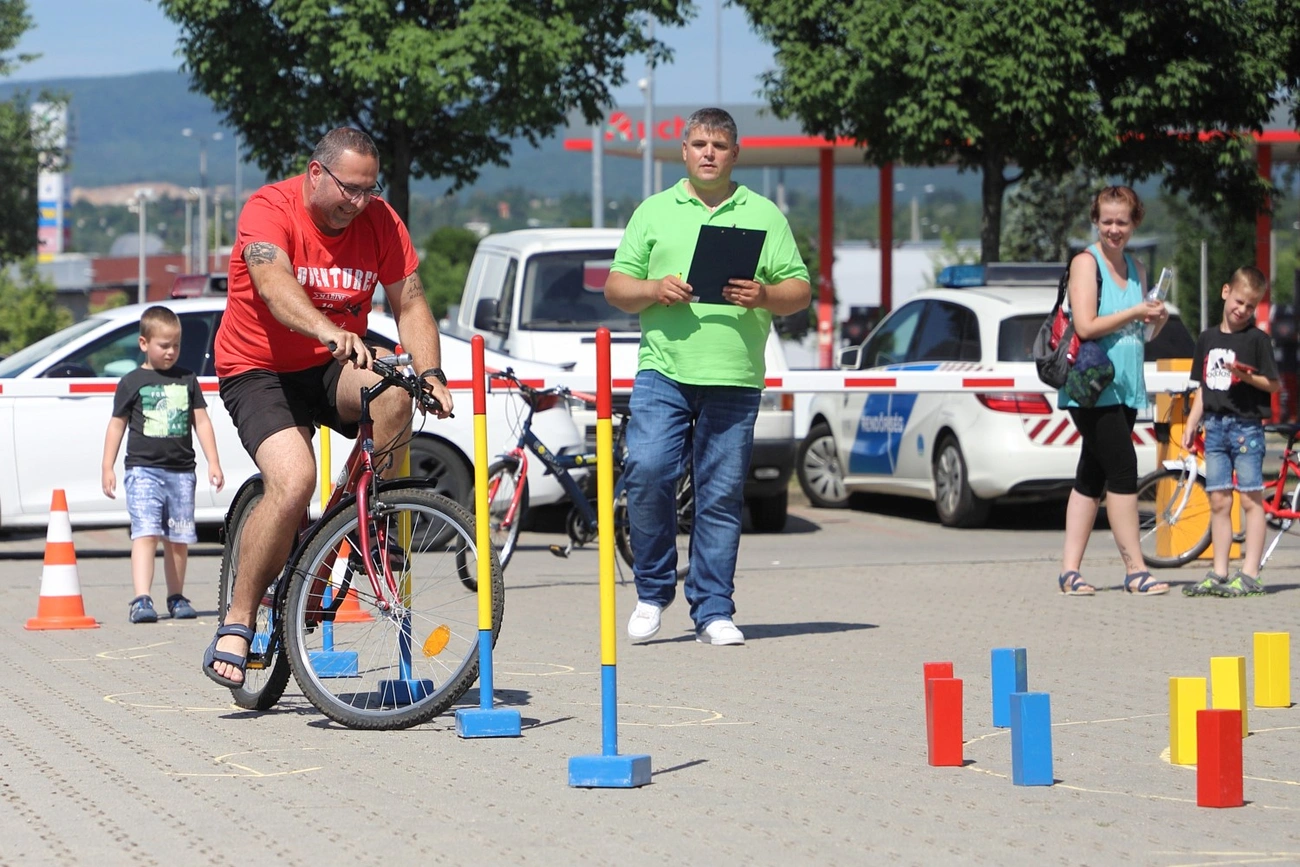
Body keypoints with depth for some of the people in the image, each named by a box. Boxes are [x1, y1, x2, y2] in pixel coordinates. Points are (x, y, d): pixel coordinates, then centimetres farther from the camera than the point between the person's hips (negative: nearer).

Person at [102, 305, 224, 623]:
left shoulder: (187, 380, 12)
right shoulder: (132, 382, 3)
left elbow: (201, 421, 14)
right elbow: (117, 425, 7)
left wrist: (213, 462, 8)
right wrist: (107, 468, 2)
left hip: (181, 471, 3)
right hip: (143, 469, -3)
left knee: (178, 538, 8)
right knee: (146, 533, -15)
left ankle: (176, 597, 21)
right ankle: (141, 600, -23)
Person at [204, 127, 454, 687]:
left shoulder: (379, 221, -3)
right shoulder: (270, 209, -18)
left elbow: (409, 302, -4)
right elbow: (274, 283, -36)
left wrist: (431, 375, -21)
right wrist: (328, 331, -55)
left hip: (333, 368, 4)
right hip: (261, 372, -4)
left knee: (393, 390, -31)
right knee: (294, 480, -28)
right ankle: (236, 625, -15)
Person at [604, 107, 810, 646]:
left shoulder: (764, 215, 12)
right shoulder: (654, 212, 14)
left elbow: (800, 291, 10)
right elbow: (615, 287, 11)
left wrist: (765, 296, -11)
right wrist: (655, 289, -9)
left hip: (734, 378, 0)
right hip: (664, 369, 0)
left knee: (721, 496, 0)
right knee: (647, 471, -15)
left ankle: (712, 612, 7)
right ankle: (653, 590, 4)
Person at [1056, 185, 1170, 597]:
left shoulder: (1135, 268, 16)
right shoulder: (1086, 262, -7)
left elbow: (1142, 334, 22)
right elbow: (1086, 326, -16)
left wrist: (1157, 321, 0)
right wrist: (1136, 312, -14)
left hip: (1124, 388, 8)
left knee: (1092, 476, 7)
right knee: (1123, 469, -13)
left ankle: (1070, 570, 9)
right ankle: (1135, 570, -11)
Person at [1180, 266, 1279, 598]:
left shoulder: (1257, 340, -3)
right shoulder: (1208, 339, 13)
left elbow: (1274, 384, -5)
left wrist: (1248, 377, -21)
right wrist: (1191, 425, 12)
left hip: (1247, 425, -5)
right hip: (1215, 426, 5)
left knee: (1250, 499, -4)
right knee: (1219, 501, 6)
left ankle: (1249, 574, -4)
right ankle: (1219, 573, 10)